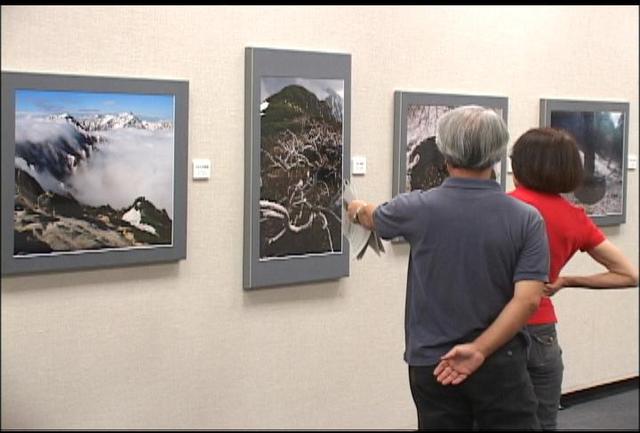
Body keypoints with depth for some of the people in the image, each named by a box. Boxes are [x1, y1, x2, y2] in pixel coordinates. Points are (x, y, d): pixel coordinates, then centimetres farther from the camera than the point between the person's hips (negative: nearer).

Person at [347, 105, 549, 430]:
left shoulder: (418, 209, -8)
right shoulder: (527, 219, -9)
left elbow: (373, 218, 15)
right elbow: (528, 300, -16)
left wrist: (358, 209, 37)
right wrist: (479, 350, -13)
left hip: (432, 364, 1)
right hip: (500, 364, -1)